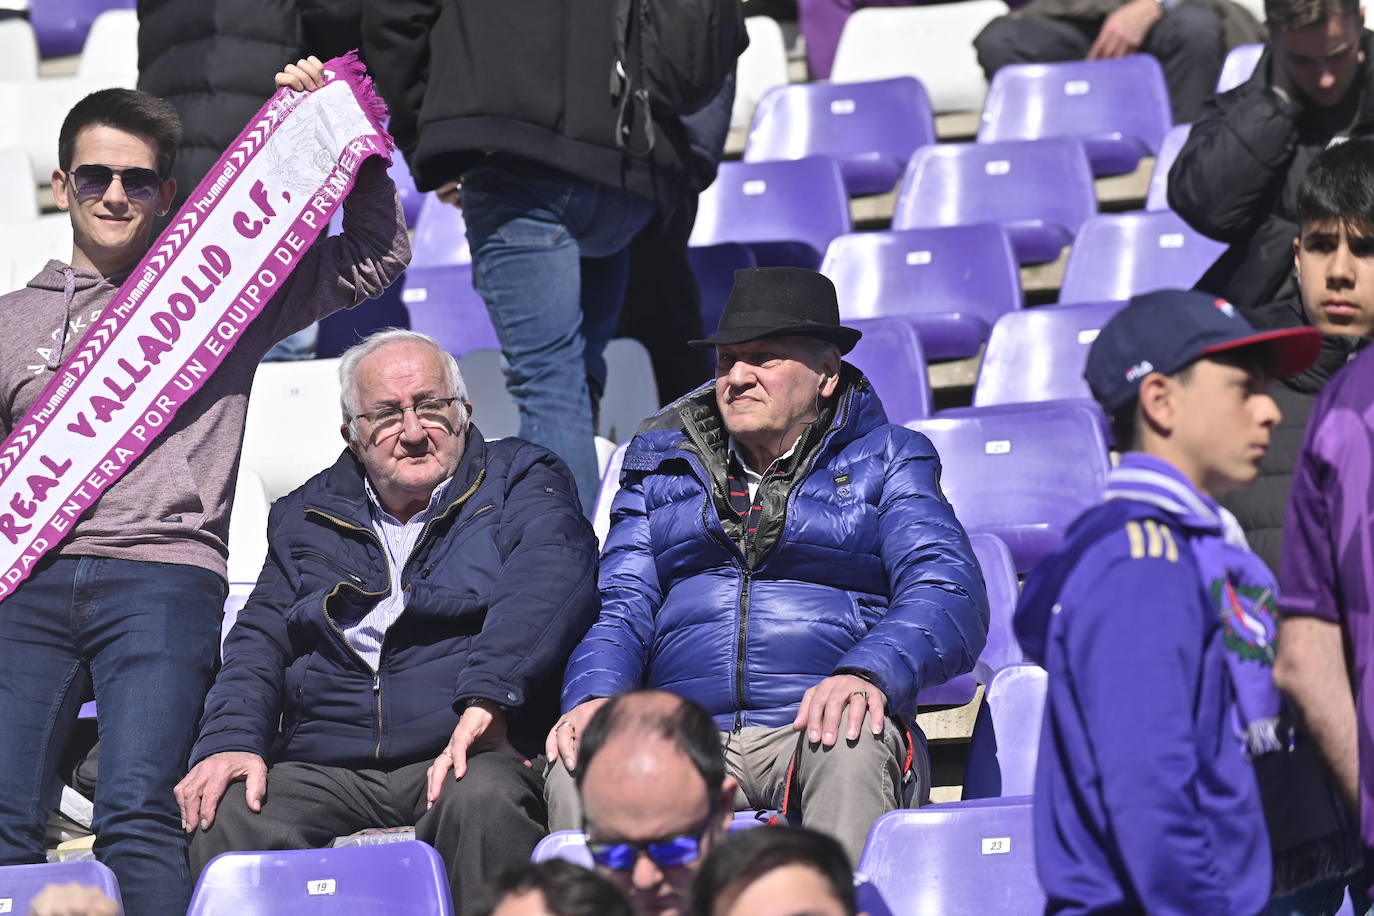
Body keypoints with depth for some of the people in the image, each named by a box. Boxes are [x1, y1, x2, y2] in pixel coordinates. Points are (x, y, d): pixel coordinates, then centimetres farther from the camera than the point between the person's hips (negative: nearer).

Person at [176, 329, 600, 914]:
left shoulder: (522, 479, 12)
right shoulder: (305, 517, 24)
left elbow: (548, 582, -8)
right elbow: (258, 641, 18)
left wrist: (486, 696, -26)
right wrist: (230, 742, -5)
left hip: (465, 755, -3)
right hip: (324, 771, 3)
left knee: (483, 802, -38)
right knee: (227, 814, -28)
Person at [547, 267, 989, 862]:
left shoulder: (884, 461, 15)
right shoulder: (662, 466, 24)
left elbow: (948, 594, 0)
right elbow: (621, 608, 16)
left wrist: (865, 675, -23)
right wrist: (593, 696, -9)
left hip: (811, 728, -2)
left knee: (850, 747, -39)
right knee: (578, 775, -31)